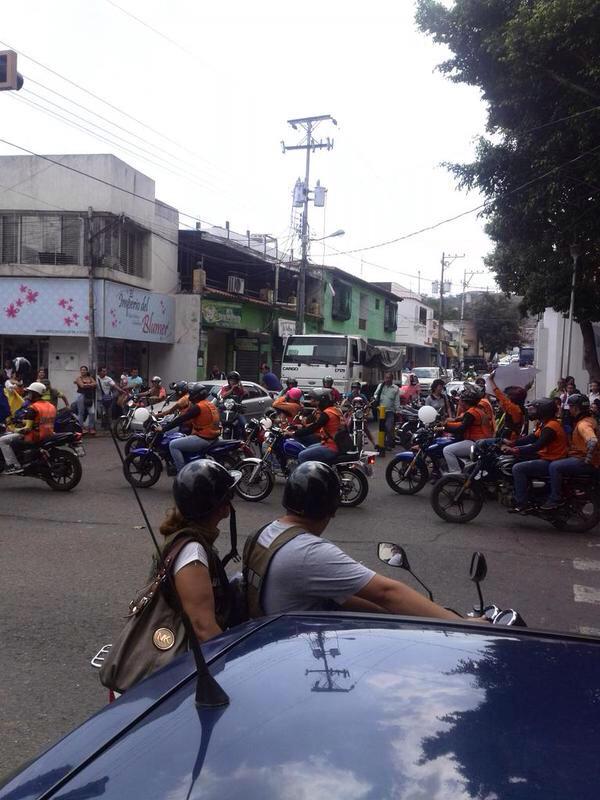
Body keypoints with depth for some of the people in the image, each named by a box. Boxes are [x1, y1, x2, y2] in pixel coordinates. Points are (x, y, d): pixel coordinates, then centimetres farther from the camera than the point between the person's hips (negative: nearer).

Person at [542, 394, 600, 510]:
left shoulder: (583, 424, -23)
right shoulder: (589, 419, 11)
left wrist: (587, 461, -30)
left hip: (586, 463, -11)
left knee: (554, 466, -19)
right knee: (556, 461, 23)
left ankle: (554, 500, -11)